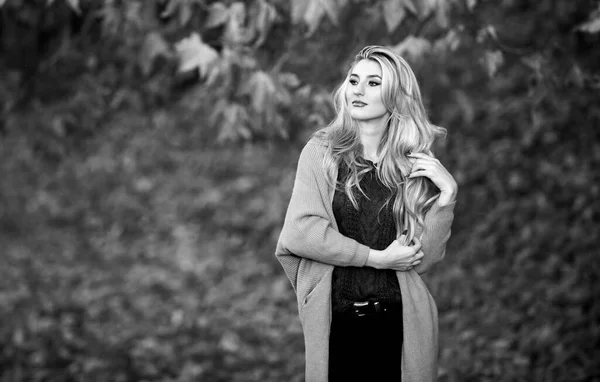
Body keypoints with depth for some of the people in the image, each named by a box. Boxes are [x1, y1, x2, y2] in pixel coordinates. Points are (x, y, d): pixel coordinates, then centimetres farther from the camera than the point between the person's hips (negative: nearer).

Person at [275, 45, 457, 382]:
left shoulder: (416, 165, 4)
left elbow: (423, 259, -1)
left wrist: (447, 195, -11)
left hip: (402, 325, 1)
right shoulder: (321, 152, 1)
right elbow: (299, 232, -9)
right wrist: (377, 257, -10)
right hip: (336, 322, -1)